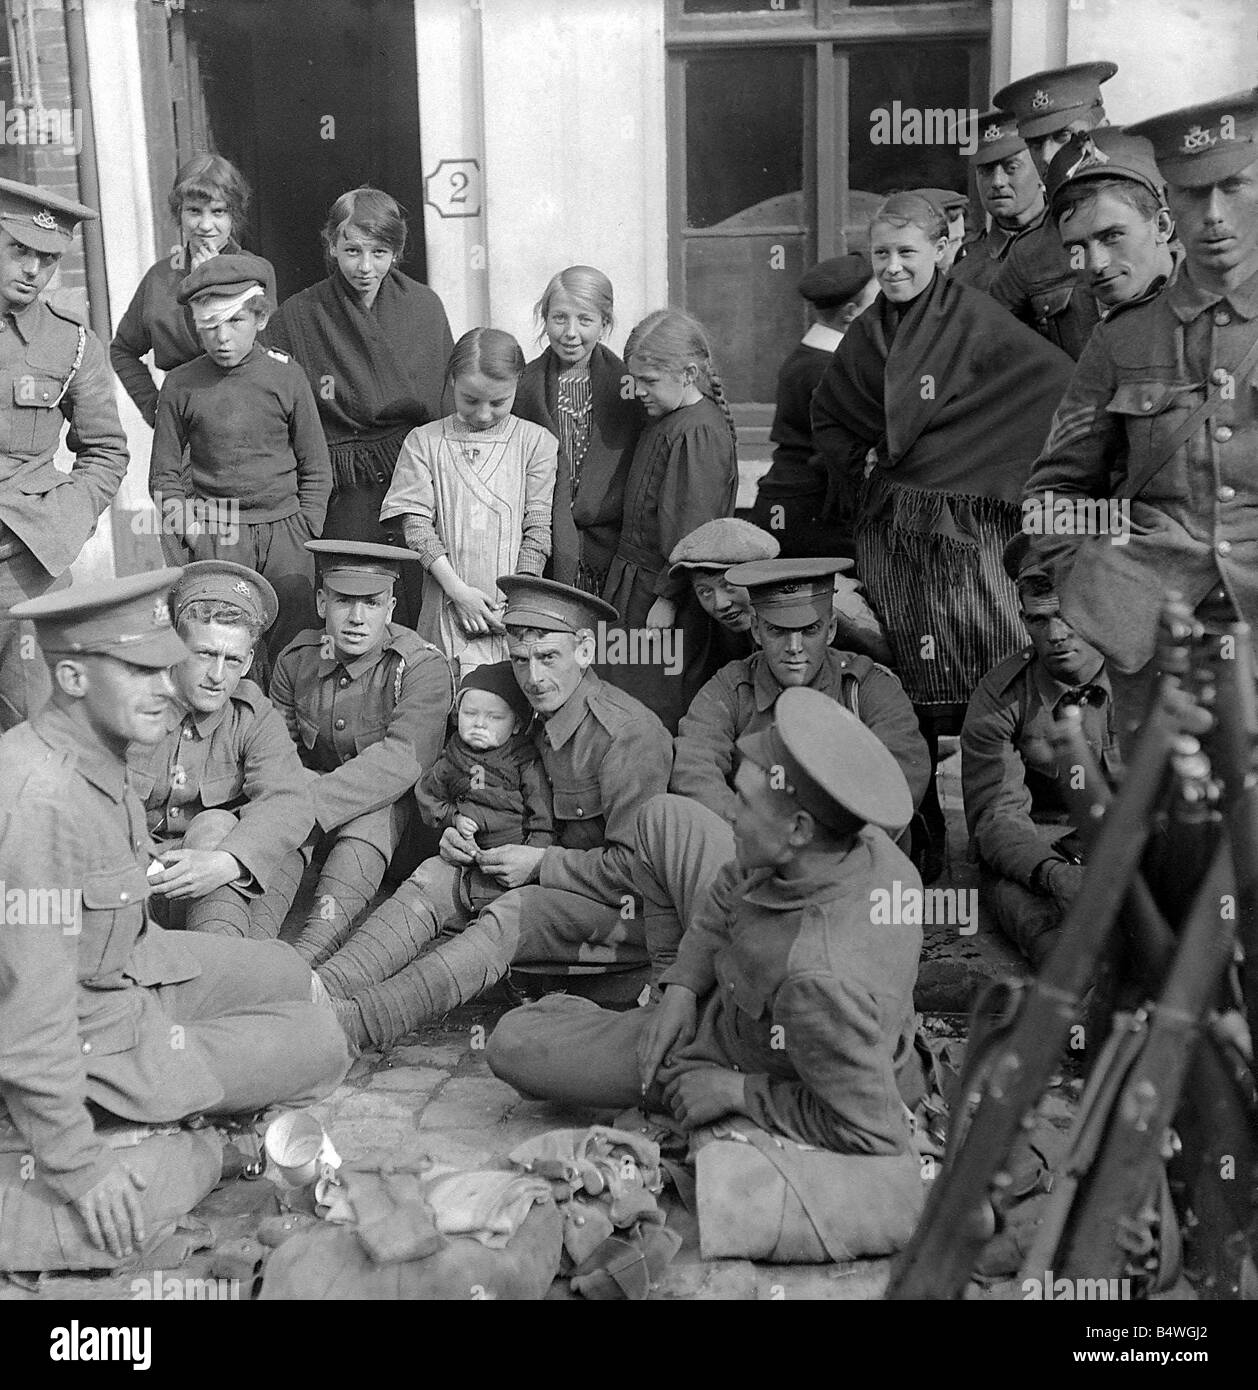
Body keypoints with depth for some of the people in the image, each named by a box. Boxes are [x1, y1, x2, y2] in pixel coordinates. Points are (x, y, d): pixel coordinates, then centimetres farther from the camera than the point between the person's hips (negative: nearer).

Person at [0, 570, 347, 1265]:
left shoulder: (96, 756, -3)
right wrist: (75, 1161, -25)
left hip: (126, 965, 9)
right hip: (87, 1036, -9)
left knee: (291, 973, 19)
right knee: (320, 1044, -1)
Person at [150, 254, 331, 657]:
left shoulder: (287, 376, 3)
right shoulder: (181, 385, 4)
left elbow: (316, 470, 9)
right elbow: (164, 477, 9)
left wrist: (303, 534, 1)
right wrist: (194, 534, -1)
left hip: (282, 525, 1)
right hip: (212, 534, 0)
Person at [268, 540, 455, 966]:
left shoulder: (423, 667, -20)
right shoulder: (297, 658, -3)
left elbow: (403, 759, -33)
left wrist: (313, 800, -41)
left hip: (394, 805, -4)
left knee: (374, 814, -37)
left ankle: (311, 950, -52)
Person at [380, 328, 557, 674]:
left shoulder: (535, 442, 3)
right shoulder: (423, 442, 5)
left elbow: (538, 528, 1)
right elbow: (416, 523, -2)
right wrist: (458, 590, -11)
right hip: (447, 607, 0)